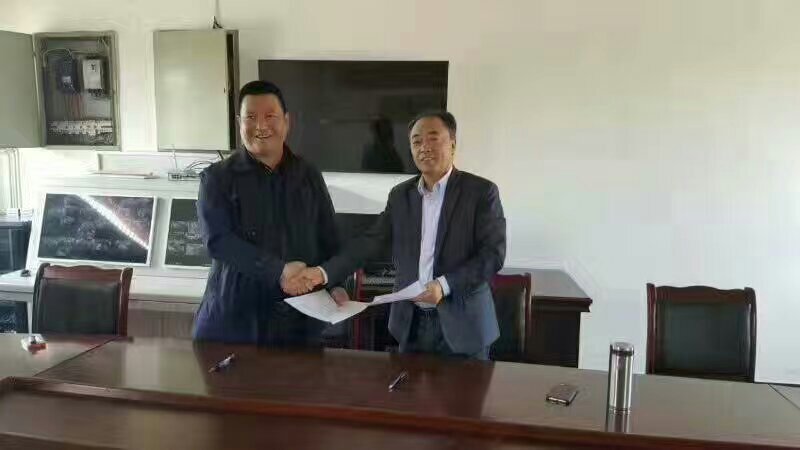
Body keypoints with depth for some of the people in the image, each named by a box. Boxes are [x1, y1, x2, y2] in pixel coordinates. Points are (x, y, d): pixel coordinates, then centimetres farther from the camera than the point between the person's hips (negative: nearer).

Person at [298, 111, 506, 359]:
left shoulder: (481, 191, -6)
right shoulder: (400, 194, 8)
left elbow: (493, 253, -12)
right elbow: (370, 241, 7)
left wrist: (444, 285, -22)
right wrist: (325, 272, -5)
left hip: (462, 323, -4)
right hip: (411, 322, 4)